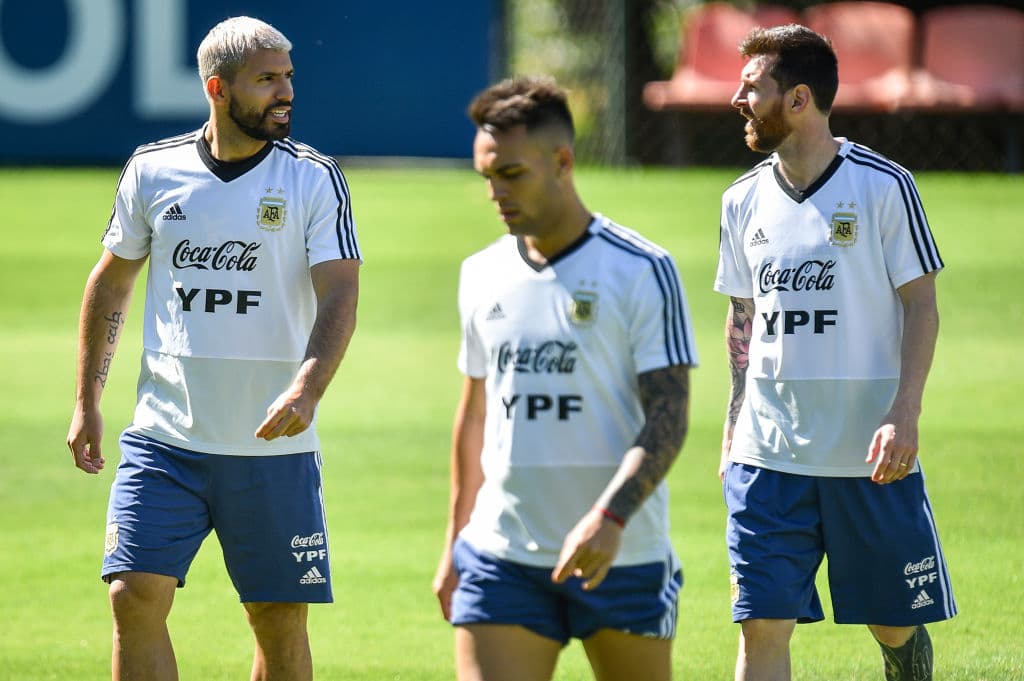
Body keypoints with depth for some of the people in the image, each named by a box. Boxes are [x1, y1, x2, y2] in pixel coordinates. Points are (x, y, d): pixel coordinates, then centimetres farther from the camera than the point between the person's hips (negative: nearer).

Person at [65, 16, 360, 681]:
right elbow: (111, 281, 16)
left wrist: (306, 389, -28)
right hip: (165, 435, 1)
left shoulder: (315, 178, -2)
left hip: (273, 446, -1)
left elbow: (340, 295, -11)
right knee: (136, 599, -11)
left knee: (281, 622, 3)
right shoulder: (152, 170, 4)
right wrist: (87, 399, 13)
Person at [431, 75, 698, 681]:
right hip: (500, 557, 4)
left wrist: (609, 517, -26)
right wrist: (455, 542, 20)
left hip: (623, 557, -4)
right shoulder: (483, 276, 10)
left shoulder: (644, 272, -6)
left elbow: (669, 415, -12)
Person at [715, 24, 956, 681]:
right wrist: (734, 427, 14)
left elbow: (921, 306, -5)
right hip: (769, 454, 3)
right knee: (762, 626, -6)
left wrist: (904, 413, -15)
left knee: (896, 626, 6)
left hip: (870, 455, -3)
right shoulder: (745, 200, 8)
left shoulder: (883, 186, -6)